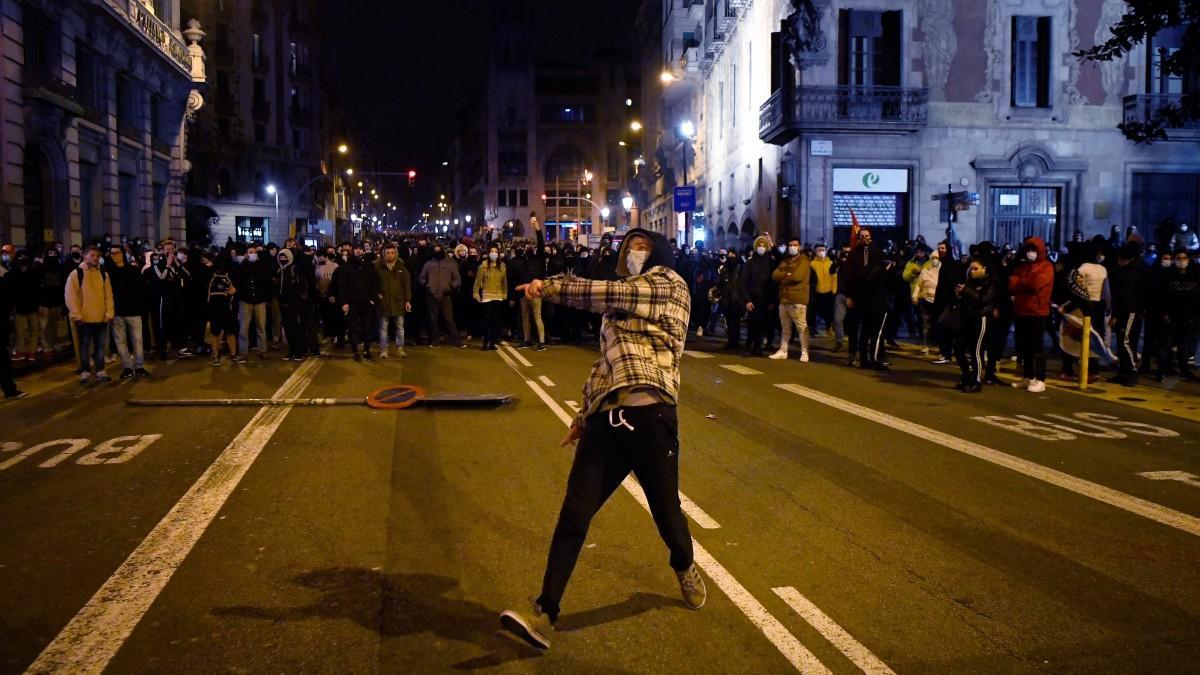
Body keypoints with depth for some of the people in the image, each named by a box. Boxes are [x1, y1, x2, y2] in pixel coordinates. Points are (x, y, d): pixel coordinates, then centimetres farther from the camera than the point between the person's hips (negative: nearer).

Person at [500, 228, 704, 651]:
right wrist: (584, 415, 22)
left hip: (648, 413, -6)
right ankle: (544, 614, -6)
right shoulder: (619, 303, 29)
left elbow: (611, 294, -9)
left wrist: (550, 287, -9)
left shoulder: (670, 284, 7)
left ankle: (685, 567, 40)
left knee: (665, 509, 6)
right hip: (605, 417, 6)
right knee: (574, 511, -5)